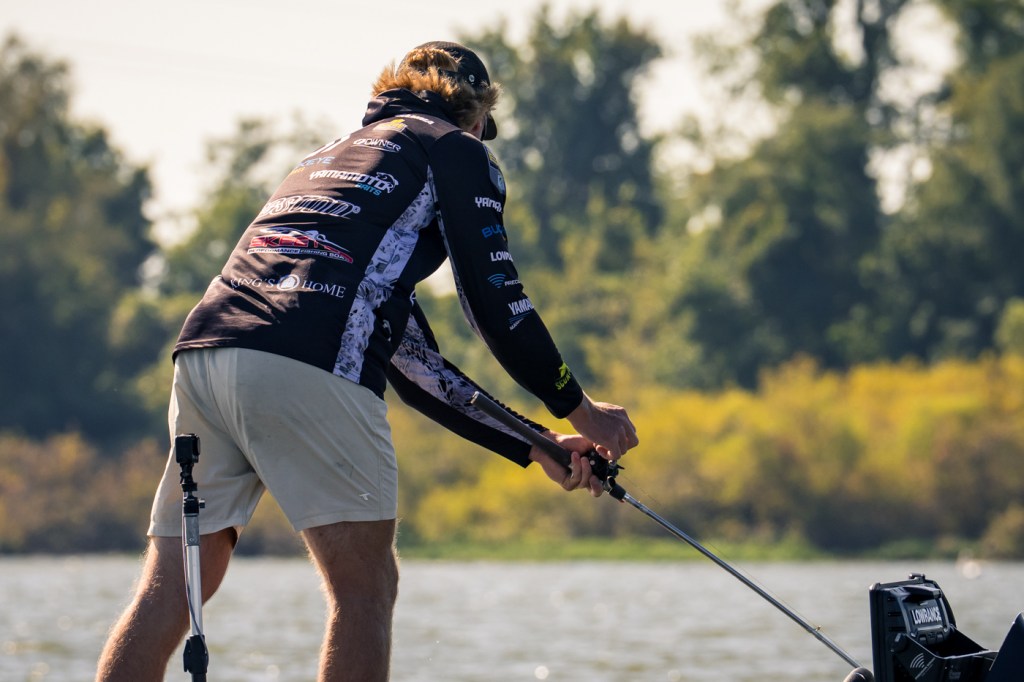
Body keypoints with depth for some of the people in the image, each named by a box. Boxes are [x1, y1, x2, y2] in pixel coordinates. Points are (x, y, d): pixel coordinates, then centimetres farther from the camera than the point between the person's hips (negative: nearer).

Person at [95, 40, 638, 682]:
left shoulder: (331, 156, 39)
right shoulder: (456, 150, 17)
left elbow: (411, 359, 35)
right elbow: (496, 303, 9)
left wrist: (536, 449, 34)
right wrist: (578, 408, 24)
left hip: (206, 347, 7)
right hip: (309, 366, -7)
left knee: (167, 593, 6)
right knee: (366, 586, 1)